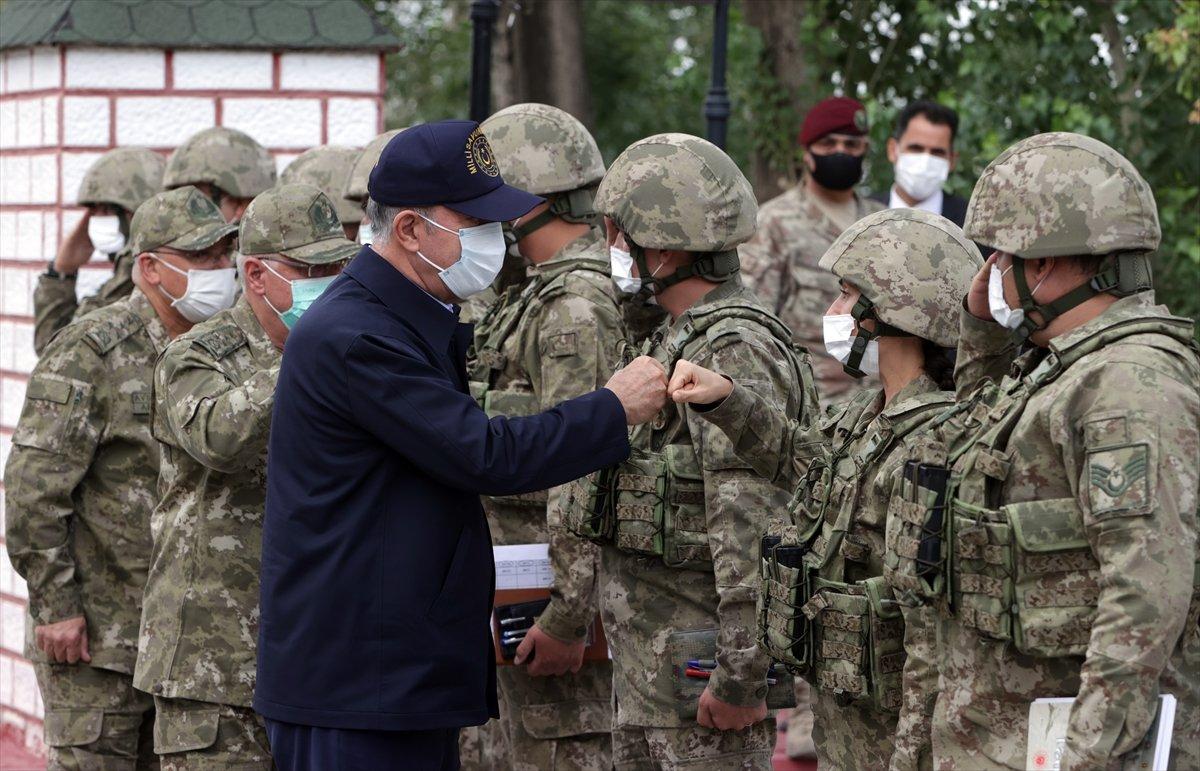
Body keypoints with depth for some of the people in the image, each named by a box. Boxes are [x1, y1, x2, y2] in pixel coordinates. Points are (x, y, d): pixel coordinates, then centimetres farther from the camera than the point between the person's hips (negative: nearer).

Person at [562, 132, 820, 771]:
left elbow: (754, 535, -24)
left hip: (701, 680, -10)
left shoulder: (736, 353, -18)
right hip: (646, 671, 10)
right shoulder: (676, 340, 15)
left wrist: (742, 681, -25)